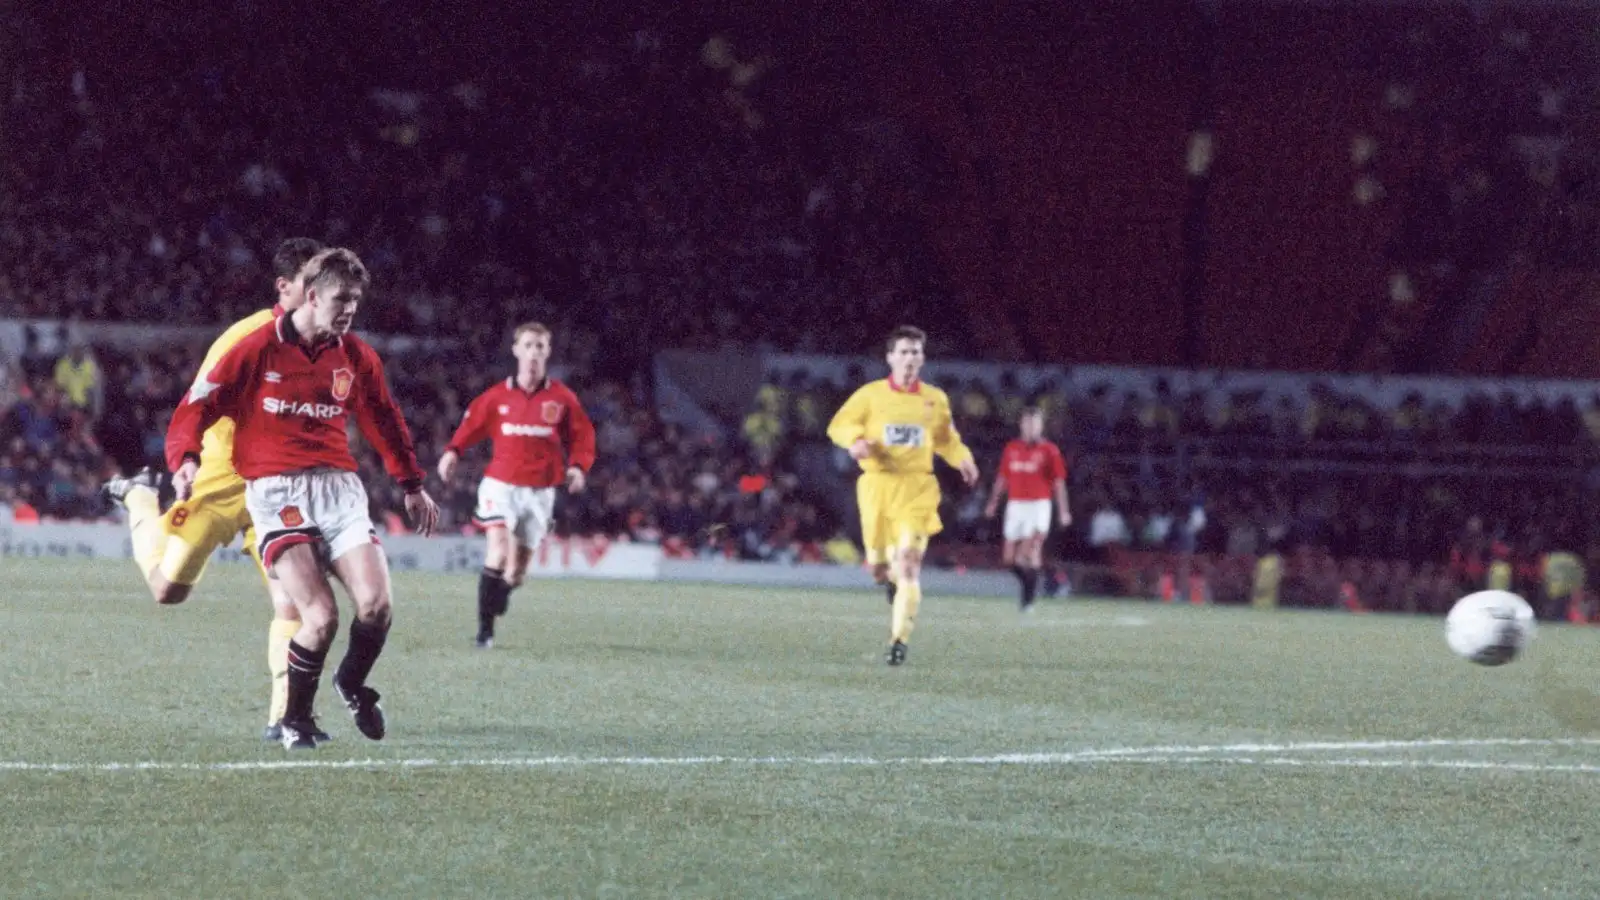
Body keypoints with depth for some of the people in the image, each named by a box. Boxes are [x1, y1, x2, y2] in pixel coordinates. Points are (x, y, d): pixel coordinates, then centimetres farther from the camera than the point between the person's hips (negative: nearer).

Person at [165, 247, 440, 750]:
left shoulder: (356, 357, 10)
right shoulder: (258, 350, -4)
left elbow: (384, 420, 27)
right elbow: (197, 407, -2)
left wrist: (411, 485, 35)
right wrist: (186, 458, -20)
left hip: (339, 487, 4)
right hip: (276, 493, -4)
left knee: (376, 604, -14)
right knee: (322, 615, -20)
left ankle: (352, 684, 19)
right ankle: (295, 719, 5)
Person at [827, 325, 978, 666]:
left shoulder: (935, 399, 8)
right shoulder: (870, 395, 2)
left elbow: (945, 439, 22)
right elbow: (838, 425, 7)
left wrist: (963, 459, 1)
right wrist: (855, 440, -16)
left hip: (916, 490, 0)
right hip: (878, 485, 0)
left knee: (909, 561, -16)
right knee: (878, 565, 4)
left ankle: (899, 639, -14)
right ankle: (891, 579, 45)